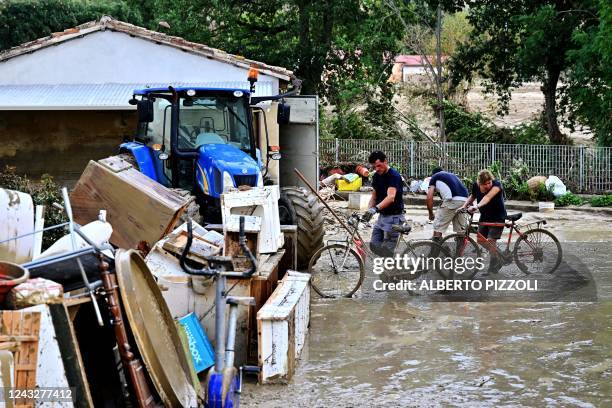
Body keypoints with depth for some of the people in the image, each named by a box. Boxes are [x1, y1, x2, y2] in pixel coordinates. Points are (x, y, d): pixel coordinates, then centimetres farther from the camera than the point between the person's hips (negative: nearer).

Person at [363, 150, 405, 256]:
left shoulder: (394, 176, -18)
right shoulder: (376, 176, 8)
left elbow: (391, 197, -33)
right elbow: (374, 197, 12)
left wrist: (375, 209, -47)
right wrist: (368, 210, -8)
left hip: (393, 217, -8)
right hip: (382, 216, 8)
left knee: (387, 249, -9)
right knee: (374, 246, 6)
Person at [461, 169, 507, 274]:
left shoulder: (496, 185, -28)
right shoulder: (476, 186, -12)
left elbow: (488, 197, -46)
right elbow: (473, 196, 10)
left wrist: (476, 206, -61)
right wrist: (464, 206, -4)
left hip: (497, 216, -6)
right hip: (485, 216, 6)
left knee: (491, 240, -13)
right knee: (480, 240, 5)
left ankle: (492, 269, -2)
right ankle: (498, 259, 25)